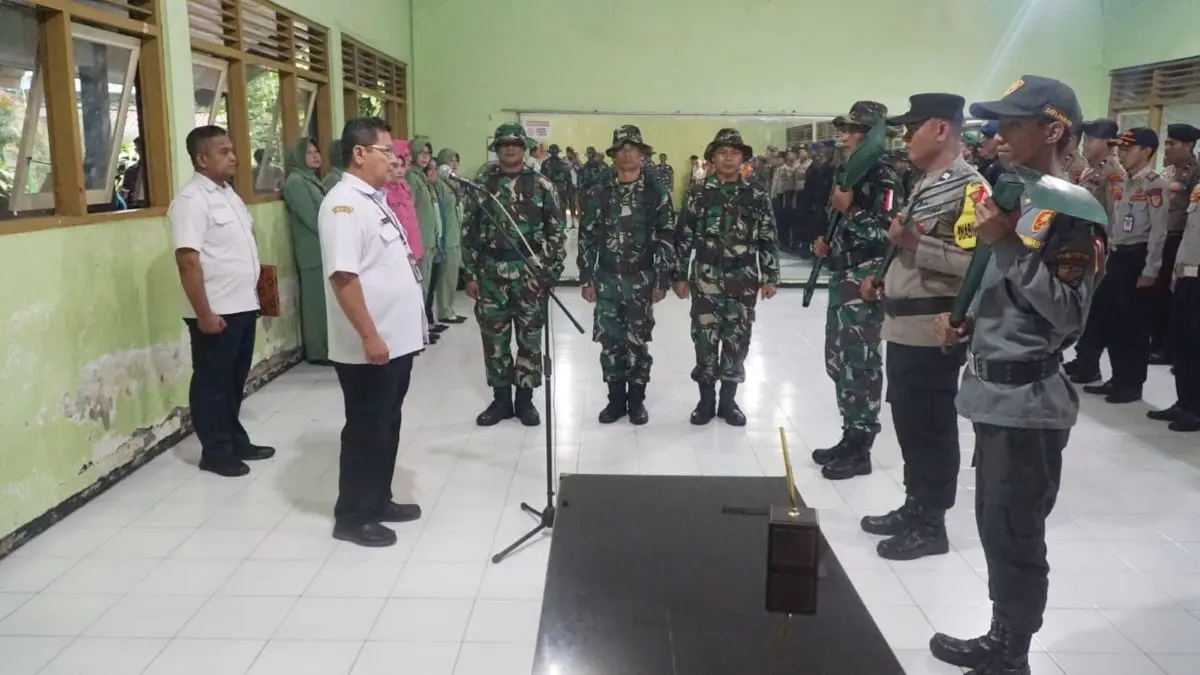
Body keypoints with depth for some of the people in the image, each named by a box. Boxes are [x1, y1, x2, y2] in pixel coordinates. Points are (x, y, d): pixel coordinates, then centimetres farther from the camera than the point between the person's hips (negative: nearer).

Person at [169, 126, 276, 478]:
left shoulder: (228, 193, 13)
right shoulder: (191, 200, -15)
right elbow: (188, 262, -20)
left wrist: (254, 295, 19)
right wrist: (204, 313, -22)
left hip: (243, 306, 9)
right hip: (216, 312, -9)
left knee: (235, 380, 18)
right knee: (212, 383, 5)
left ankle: (236, 441, 30)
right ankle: (215, 452, 16)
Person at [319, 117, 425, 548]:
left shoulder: (374, 200, 14)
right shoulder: (343, 203, -17)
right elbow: (343, 276, -25)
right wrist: (369, 336, -25)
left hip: (397, 340, 9)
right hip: (369, 345, -9)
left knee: (387, 424, 17)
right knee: (366, 428, 1)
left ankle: (379, 501, 30)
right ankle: (352, 515, 15)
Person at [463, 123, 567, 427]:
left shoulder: (541, 185, 1)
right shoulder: (481, 184, 6)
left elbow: (557, 230, 1)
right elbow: (469, 231, 6)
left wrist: (552, 271, -5)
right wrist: (471, 274, 2)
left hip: (531, 274, -1)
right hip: (491, 275, 2)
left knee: (530, 339, 6)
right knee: (494, 339, 7)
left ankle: (525, 399, 19)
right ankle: (501, 399, 21)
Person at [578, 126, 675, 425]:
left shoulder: (657, 193, -1)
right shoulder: (598, 194, 3)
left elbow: (667, 239, -2)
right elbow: (587, 238, 4)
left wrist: (662, 280, -6)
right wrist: (586, 279, 0)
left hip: (642, 280, -2)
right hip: (606, 279, 2)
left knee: (638, 341, 5)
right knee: (610, 341, 5)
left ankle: (637, 399, 19)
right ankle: (616, 398, 18)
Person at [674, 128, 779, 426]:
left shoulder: (757, 197, 3)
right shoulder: (697, 194, 1)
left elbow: (769, 240, 5)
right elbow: (683, 238, 2)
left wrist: (770, 277, 0)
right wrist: (680, 276, 0)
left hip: (743, 282, 1)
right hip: (706, 280, -1)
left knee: (737, 341, 6)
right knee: (705, 340, 3)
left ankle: (728, 400, 20)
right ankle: (706, 399, 17)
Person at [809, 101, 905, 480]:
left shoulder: (884, 179, -12)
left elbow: (889, 234, -23)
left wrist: (849, 209, -21)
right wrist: (826, 247, 8)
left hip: (866, 285, -9)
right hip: (842, 282, 10)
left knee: (861, 365, -3)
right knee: (839, 362, 14)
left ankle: (860, 451, 7)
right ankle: (850, 438, 26)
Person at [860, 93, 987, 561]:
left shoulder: (969, 186, -14)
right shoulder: (925, 184, 16)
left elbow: (974, 261, -25)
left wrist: (911, 242, -24)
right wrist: (885, 278, 12)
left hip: (934, 332, -10)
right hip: (903, 326, 10)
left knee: (933, 428, 1)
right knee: (908, 425, 17)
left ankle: (931, 525, 14)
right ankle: (913, 509, 30)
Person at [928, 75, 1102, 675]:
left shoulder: (1071, 210, -15)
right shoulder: (1017, 197, 14)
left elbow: (1069, 312, -22)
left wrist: (1006, 242, -24)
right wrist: (967, 319, 8)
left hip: (1028, 400, -9)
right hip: (995, 390, 9)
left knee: (1016, 536, 2)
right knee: (996, 527, 18)